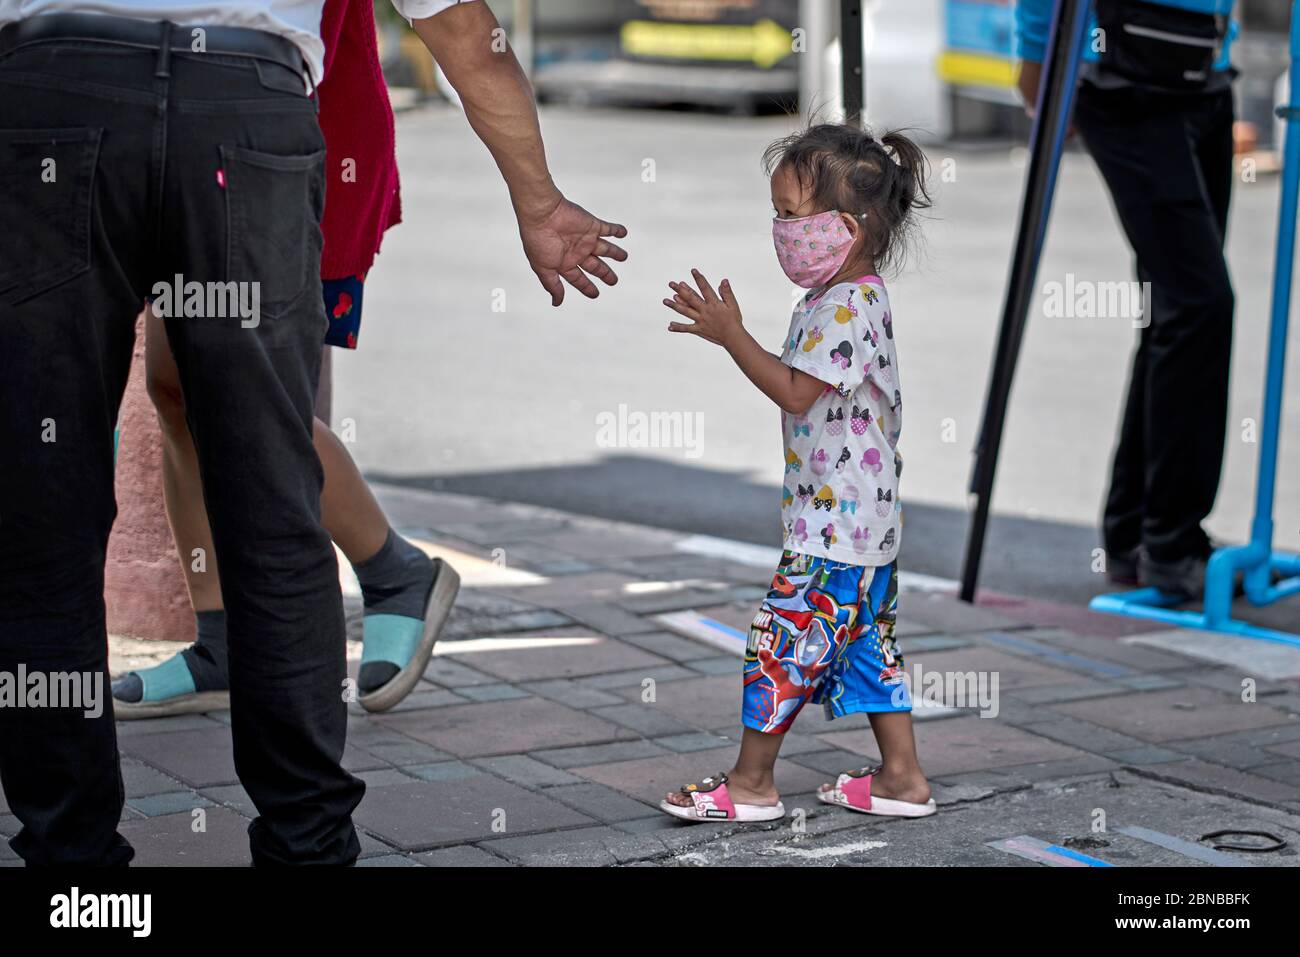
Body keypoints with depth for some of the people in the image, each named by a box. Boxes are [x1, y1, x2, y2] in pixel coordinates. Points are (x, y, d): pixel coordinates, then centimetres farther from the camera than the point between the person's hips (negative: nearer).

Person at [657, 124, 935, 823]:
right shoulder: (851, 300, 13)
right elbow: (806, 388, 20)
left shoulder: (845, 308, -19)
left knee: (784, 640, -4)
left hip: (835, 525, -11)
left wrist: (732, 336, -19)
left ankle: (751, 783, 4)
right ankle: (901, 777, 19)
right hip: (867, 522, 11)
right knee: (866, 642, 14)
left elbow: (794, 392, -22)